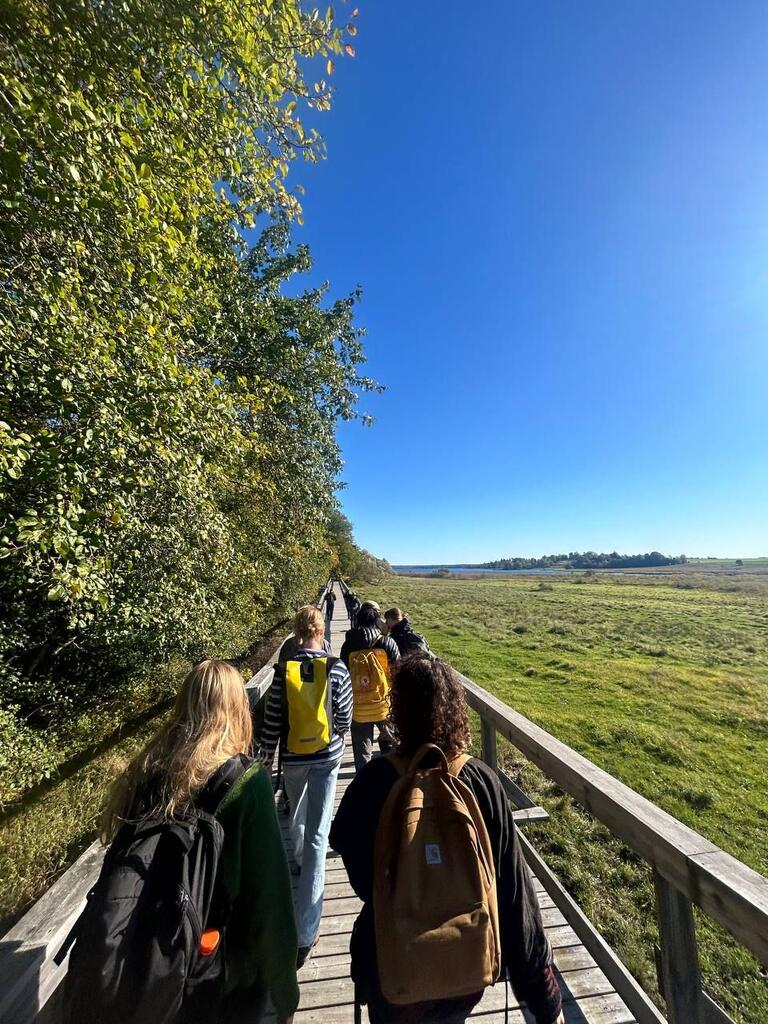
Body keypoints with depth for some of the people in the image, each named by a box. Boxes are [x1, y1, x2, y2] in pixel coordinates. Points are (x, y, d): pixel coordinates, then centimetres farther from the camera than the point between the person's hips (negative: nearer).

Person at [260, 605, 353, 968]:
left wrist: (266, 757, 7)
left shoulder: (283, 670, -15)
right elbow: (345, 714, -9)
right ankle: (306, 933, 12)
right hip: (327, 756, -3)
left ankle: (300, 859, 60)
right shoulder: (336, 668, -18)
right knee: (318, 833, 7)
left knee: (297, 814, 32)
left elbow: (272, 720, -8)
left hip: (293, 757, 3)